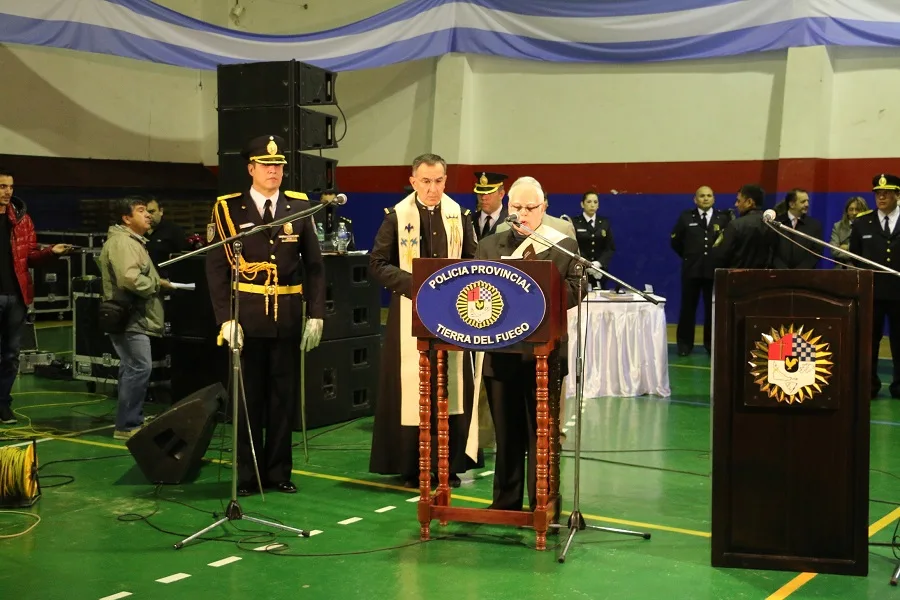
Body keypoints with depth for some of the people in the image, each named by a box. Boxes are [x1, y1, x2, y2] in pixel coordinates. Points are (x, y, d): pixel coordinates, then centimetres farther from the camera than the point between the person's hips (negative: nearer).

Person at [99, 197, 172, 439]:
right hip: (129, 318, -12)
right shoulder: (122, 242, -16)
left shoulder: (132, 240, 21)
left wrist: (156, 282, 12)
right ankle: (127, 425, -10)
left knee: (133, 369, 15)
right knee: (140, 368, -13)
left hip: (135, 317, 12)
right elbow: (130, 279, -29)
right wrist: (158, 284, -14)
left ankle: (130, 421, 22)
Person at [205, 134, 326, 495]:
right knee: (248, 398, 6)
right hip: (247, 318, -2)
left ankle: (279, 472, 21)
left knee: (284, 397, 9)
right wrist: (226, 319, -10)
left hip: (288, 318, 2)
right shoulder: (228, 209, -1)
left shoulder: (299, 207, 5)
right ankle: (246, 475, 17)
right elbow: (216, 268, -2)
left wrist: (316, 315, -2)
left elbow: (314, 266, 6)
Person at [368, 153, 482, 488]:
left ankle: (448, 464, 14)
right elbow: (377, 263, -3)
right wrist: (412, 282, -16)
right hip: (410, 312, -2)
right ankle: (412, 467, 8)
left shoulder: (460, 215, 6)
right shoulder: (396, 216, -2)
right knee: (411, 388, 0)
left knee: (452, 388, 4)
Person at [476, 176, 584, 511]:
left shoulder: (564, 246, 2)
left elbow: (574, 292, -8)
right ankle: (505, 504, 22)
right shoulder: (489, 246, 11)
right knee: (506, 434, 11)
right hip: (501, 353, 3)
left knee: (541, 433, 3)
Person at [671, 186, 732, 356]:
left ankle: (711, 343, 18)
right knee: (688, 307, 6)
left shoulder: (723, 218, 0)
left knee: (713, 308, 7)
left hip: (715, 270, 0)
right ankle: (685, 344, 13)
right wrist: (688, 256, 9)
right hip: (691, 269, 0)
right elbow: (675, 242, 8)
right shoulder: (686, 217, 3)